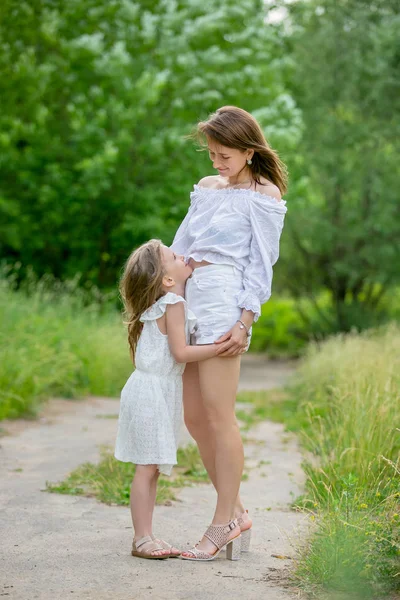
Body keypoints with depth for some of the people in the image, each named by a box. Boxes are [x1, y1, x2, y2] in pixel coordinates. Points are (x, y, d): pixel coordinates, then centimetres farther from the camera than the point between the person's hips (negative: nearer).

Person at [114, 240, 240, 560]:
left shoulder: (167, 304, 14)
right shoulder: (173, 305, -15)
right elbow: (180, 352, -19)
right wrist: (219, 347, -19)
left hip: (161, 392, 10)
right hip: (152, 392, -10)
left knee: (153, 468, 11)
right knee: (148, 468, -7)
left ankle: (147, 536, 16)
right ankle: (142, 539, -3)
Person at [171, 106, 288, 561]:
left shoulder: (263, 195, 0)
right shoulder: (206, 187, 21)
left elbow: (261, 265, -5)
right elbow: (179, 248, 23)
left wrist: (243, 324, -13)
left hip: (225, 301, -8)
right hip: (191, 300, 8)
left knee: (218, 415, -8)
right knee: (193, 416, 6)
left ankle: (223, 523, -1)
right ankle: (235, 510, 16)